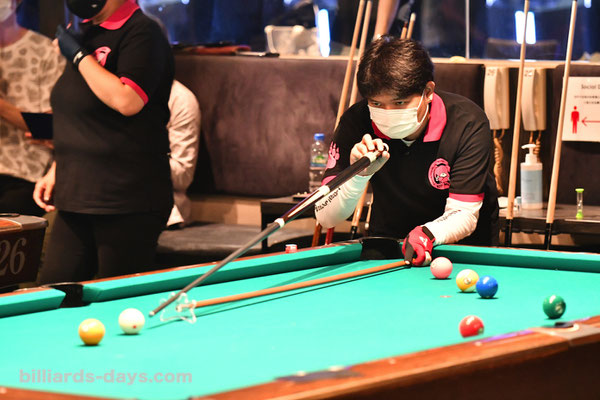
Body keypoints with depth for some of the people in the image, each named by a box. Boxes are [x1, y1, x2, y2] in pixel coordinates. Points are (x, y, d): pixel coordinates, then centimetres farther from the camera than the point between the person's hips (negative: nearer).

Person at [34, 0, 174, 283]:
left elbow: (127, 101, -26)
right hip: (76, 198, 9)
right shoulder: (86, 32, 16)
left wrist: (79, 55, -15)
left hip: (128, 203, -9)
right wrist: (56, 171, 17)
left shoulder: (142, 33, -11)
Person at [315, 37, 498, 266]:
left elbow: (464, 215, -22)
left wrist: (427, 233, -44)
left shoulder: (468, 123, -22)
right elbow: (325, 218, -18)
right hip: (388, 242, 3)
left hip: (462, 245, -3)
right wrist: (359, 174, -36)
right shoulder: (356, 122, -18)